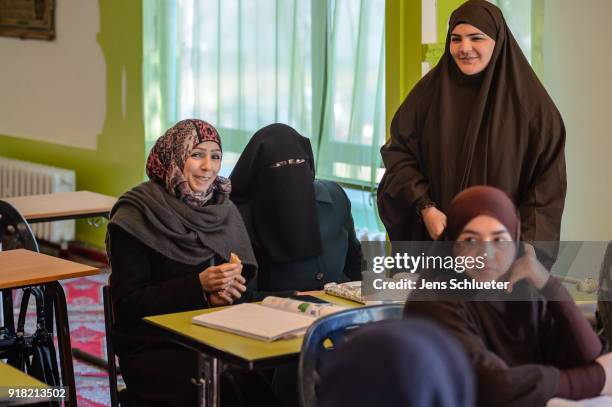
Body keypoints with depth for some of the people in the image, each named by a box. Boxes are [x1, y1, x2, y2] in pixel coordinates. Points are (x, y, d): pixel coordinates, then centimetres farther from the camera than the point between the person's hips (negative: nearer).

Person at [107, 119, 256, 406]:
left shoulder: (224, 210, 9)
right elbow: (128, 305, -10)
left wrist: (229, 289, -13)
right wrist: (198, 286, -20)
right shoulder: (135, 218, -7)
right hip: (153, 349, -5)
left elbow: (246, 276, 11)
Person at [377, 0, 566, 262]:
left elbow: (548, 183, -5)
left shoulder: (529, 101, -5)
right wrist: (425, 208, -14)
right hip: (436, 240, 2)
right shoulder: (430, 90, 1)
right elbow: (399, 152, 1)